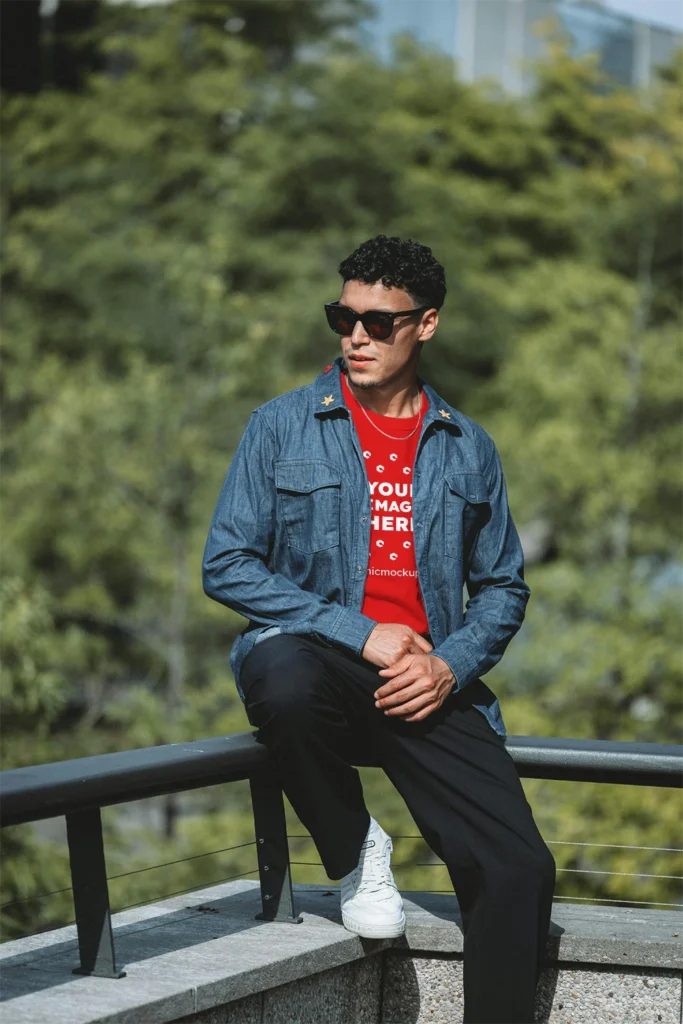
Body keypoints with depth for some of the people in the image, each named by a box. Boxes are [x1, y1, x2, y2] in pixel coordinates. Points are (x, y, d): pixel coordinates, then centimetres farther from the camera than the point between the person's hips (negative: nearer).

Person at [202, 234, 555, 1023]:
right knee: (284, 676, -40)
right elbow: (227, 566, -2)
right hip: (318, 658, -2)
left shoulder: (467, 449, 14)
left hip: (429, 686, 2)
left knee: (519, 869, -17)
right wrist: (360, 634, -12)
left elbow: (503, 587, 17)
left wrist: (451, 665, -6)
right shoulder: (282, 427, 4)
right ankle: (352, 854, -11)